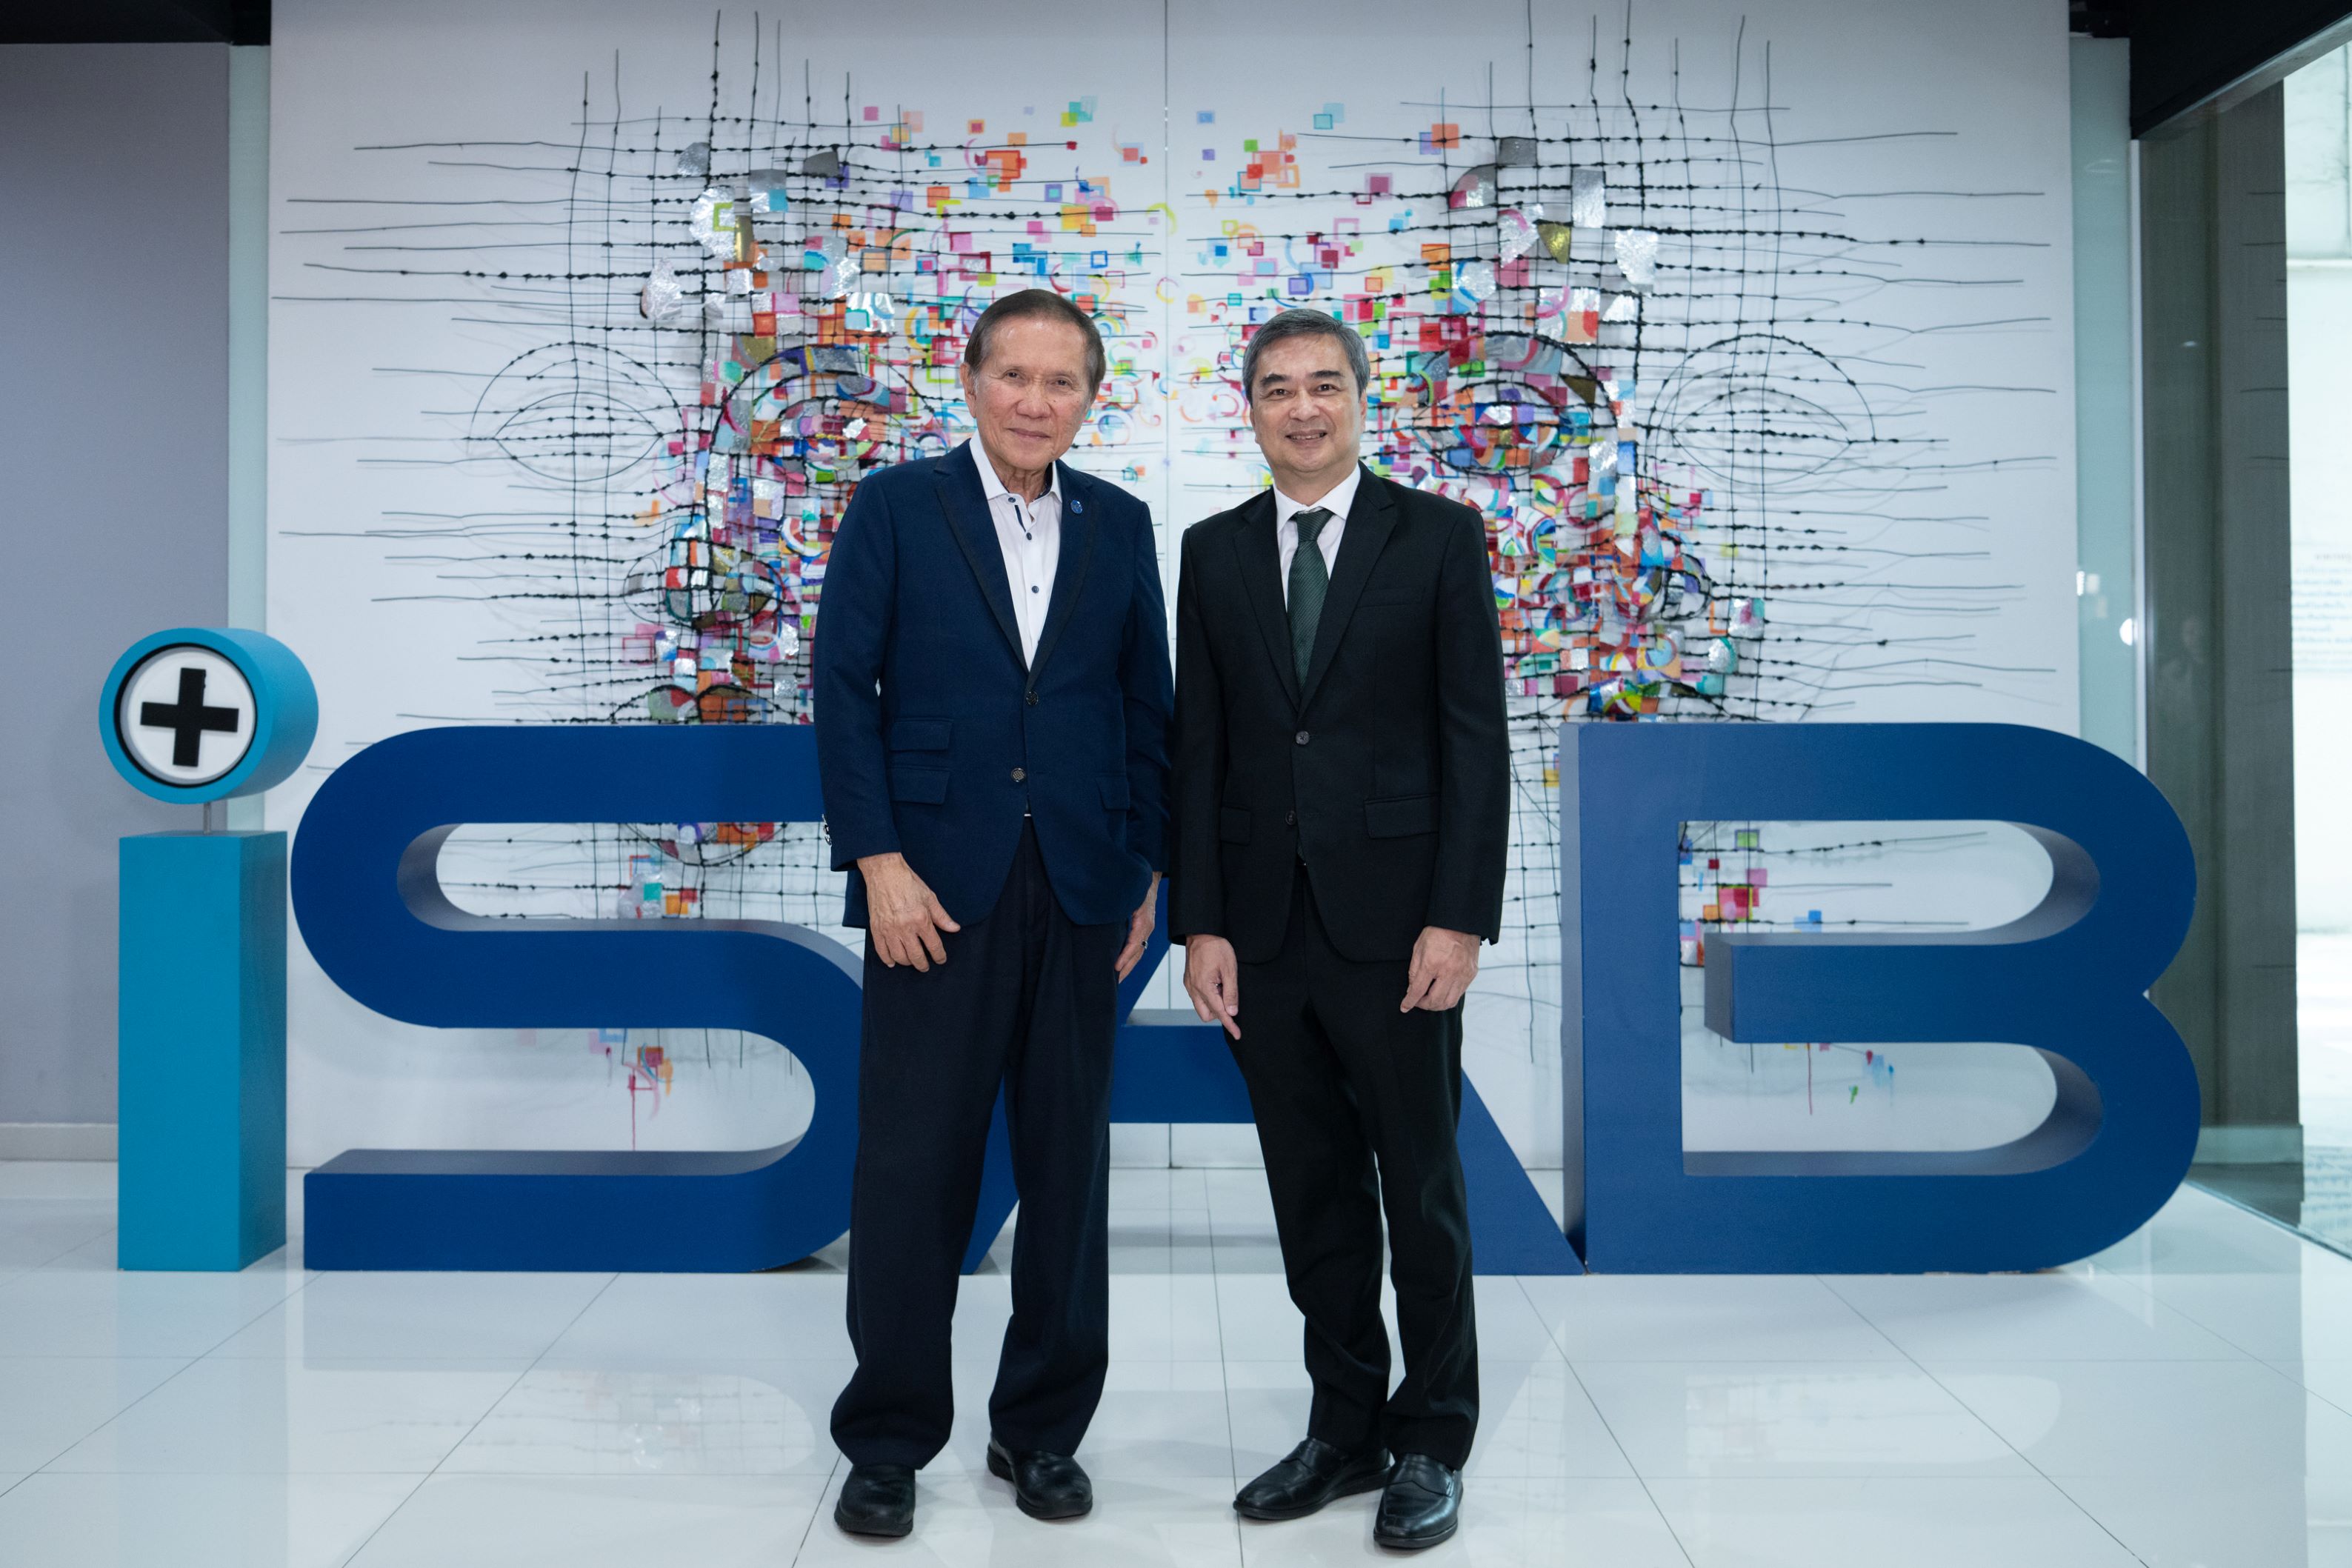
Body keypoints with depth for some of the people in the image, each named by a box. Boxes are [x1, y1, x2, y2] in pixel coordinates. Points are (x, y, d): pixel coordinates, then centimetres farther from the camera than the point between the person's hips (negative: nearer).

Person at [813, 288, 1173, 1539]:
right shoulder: (895, 506, 2)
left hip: (1081, 891, 3)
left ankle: (1044, 1428, 24)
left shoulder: (1120, 525, 10)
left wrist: (1145, 871, 5)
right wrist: (879, 863, -11)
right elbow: (845, 686, -3)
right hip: (937, 881, -3)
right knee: (911, 1165, 2)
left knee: (1068, 1163, 9)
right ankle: (888, 1439, 17)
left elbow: (1146, 703, 11)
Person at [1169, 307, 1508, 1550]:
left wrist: (1460, 919, -11)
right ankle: (1346, 1425, 26)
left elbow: (1475, 737, -4)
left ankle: (1433, 1440, 21)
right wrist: (1200, 923, 1)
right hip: (1263, 924, 3)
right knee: (1312, 1190, 11)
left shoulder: (1439, 537, 1)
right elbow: (1198, 747, 7)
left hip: (1394, 920, -3)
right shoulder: (1215, 552, 10)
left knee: (1419, 1184, 6)